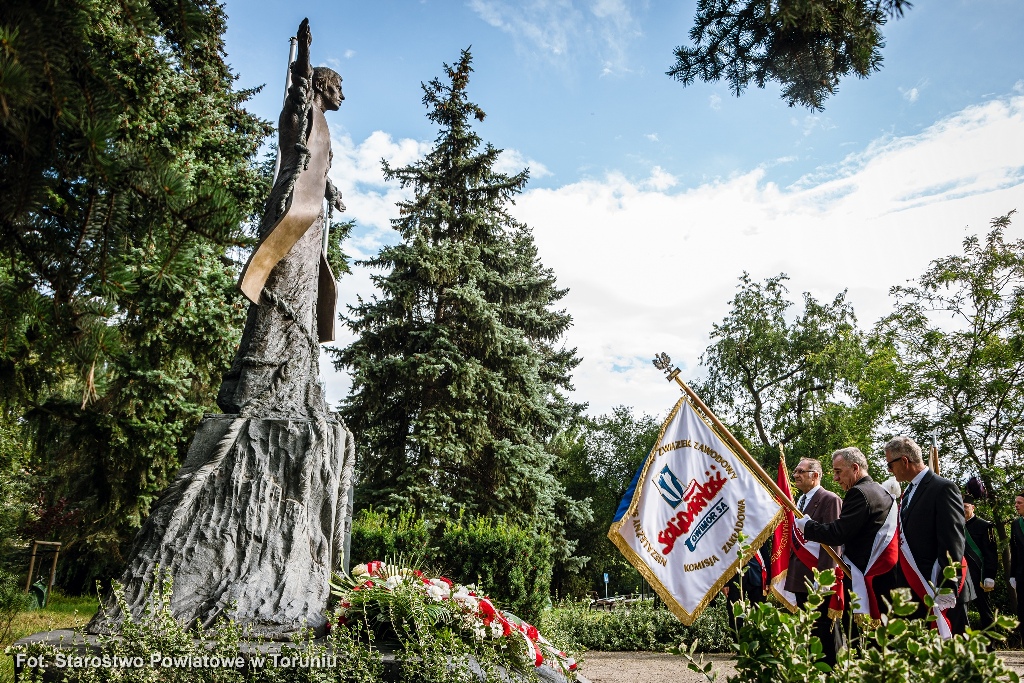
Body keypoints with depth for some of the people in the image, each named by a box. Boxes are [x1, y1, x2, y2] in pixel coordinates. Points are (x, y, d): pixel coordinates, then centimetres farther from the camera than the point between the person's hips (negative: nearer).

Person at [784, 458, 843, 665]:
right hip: (801, 577, 9)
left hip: (818, 577, -9)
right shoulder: (800, 500, 16)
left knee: (825, 628, -3)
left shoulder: (829, 500, -10)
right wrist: (791, 570, 13)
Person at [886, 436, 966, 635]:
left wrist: (947, 588, -20)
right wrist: (901, 585, 14)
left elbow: (952, 543, -16)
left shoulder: (943, 489, -11)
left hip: (937, 589, -8)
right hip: (912, 590, 8)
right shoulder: (908, 492, 15)